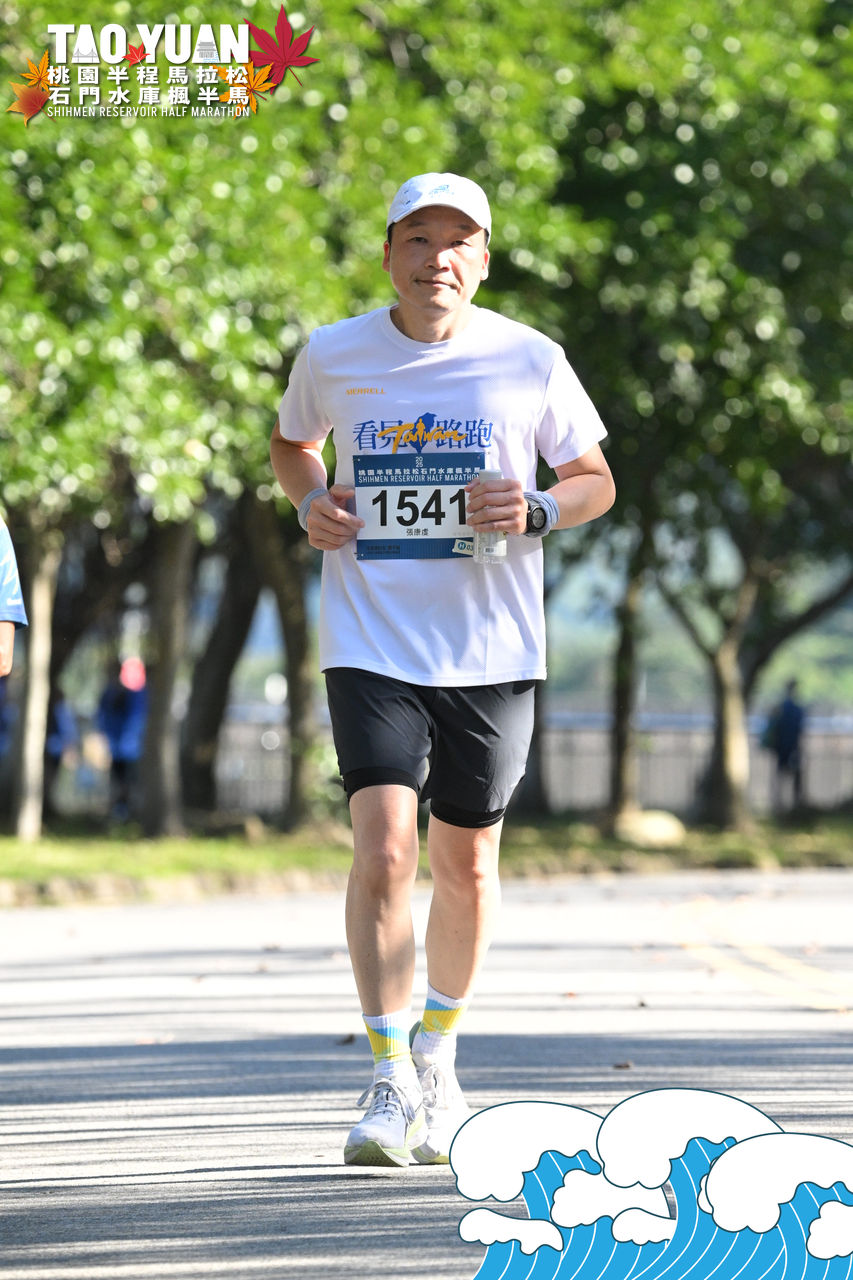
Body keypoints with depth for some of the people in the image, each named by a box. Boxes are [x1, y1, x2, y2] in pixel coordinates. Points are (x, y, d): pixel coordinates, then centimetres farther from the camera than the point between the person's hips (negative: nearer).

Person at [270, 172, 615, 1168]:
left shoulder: (530, 361, -1)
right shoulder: (333, 356, 1)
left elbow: (595, 479, 9)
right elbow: (291, 439, 21)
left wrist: (536, 512, -12)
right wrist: (309, 503, 0)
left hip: (491, 652, 1)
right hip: (372, 645, -1)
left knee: (466, 865, 9)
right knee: (383, 850, -16)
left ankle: (437, 1056, 31)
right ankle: (388, 1079, -8)